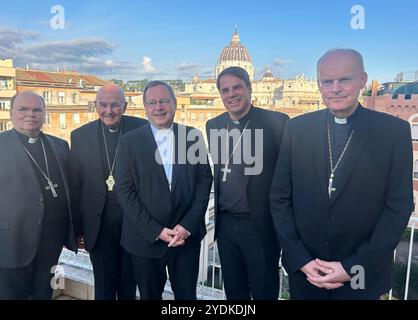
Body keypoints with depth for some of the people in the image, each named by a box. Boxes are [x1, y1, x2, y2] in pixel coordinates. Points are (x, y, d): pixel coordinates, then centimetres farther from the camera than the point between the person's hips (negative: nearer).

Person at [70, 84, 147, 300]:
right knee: (104, 286, 14)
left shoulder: (142, 129, -6)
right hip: (99, 222, 1)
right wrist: (78, 226, 4)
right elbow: (76, 184, 3)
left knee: (129, 284, 18)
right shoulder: (81, 136, -1)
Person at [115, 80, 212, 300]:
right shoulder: (129, 142, -3)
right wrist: (155, 230, -12)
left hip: (187, 235, 1)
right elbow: (125, 191, -5)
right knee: (149, 295, 17)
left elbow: (205, 181, 0)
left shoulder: (193, 137, 1)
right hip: (146, 238, 0)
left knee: (187, 294, 14)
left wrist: (188, 225, -10)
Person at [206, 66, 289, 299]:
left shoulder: (275, 122, -10)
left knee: (264, 292, 11)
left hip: (261, 224, -4)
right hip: (225, 224, 5)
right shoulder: (214, 126, 7)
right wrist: (218, 215, 12)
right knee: (233, 291, 19)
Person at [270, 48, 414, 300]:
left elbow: (399, 206, -7)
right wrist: (300, 260, -8)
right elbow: (280, 198, -2)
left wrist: (355, 267, -12)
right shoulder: (297, 129, -3)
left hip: (363, 277, -1)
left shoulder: (395, 130, -7)